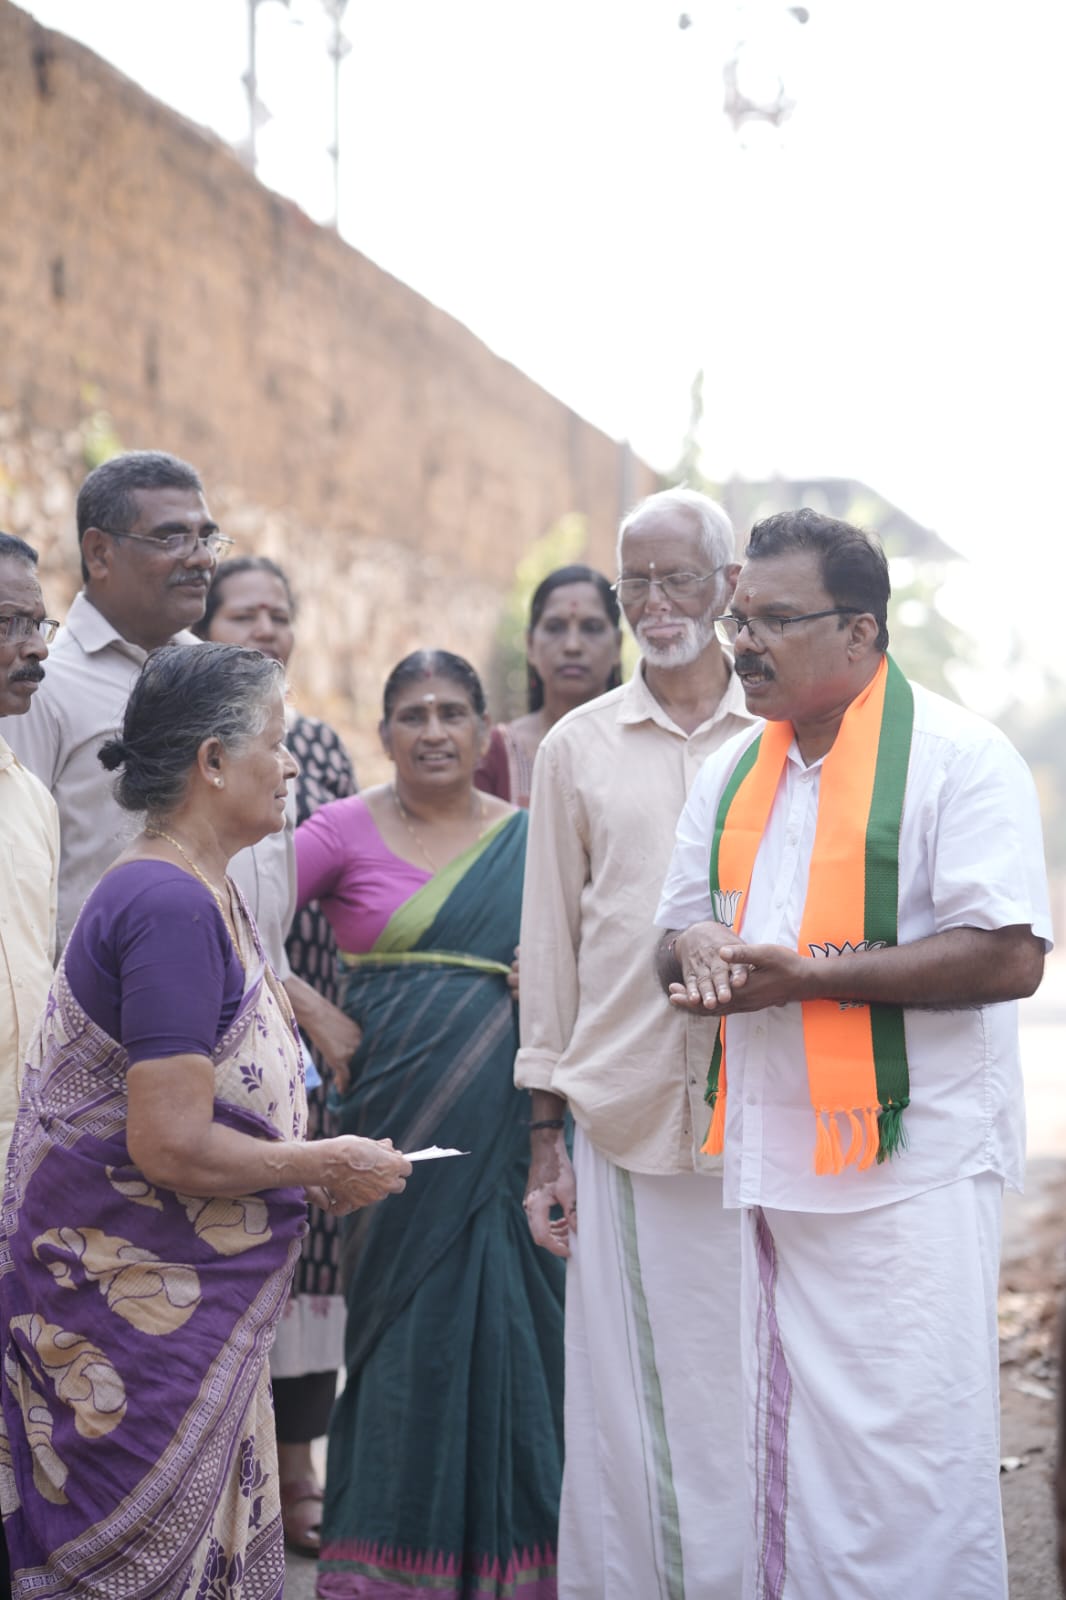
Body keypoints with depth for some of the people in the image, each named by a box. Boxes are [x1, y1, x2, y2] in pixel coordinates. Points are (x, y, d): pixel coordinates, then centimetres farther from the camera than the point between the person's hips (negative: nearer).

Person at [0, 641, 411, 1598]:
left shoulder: (206, 893, 10)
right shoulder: (172, 907, -21)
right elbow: (171, 1146, -25)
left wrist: (316, 1163, 8)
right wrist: (327, 1167, -12)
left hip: (187, 1298, 10)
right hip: (138, 1308, -10)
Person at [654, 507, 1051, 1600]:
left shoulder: (957, 756, -7)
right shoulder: (732, 773, 15)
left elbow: (1009, 956, -16)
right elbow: (682, 927, 25)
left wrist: (805, 972, -18)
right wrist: (695, 947, -1)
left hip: (911, 1170, -6)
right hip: (773, 1162, 7)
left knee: (907, 1452, -5)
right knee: (784, 1448, 12)